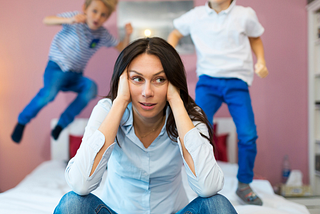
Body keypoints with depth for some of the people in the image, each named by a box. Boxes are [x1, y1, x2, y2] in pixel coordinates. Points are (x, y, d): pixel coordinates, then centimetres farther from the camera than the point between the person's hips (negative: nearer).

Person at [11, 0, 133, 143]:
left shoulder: (103, 35, 3)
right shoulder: (76, 19, -10)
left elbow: (121, 48, 10)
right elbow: (46, 20, -21)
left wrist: (127, 35, -10)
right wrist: (69, 20, -38)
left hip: (75, 76, 4)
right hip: (56, 68, -4)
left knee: (91, 87, -27)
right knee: (50, 92, -33)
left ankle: (62, 123, -13)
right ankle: (22, 120, -5)